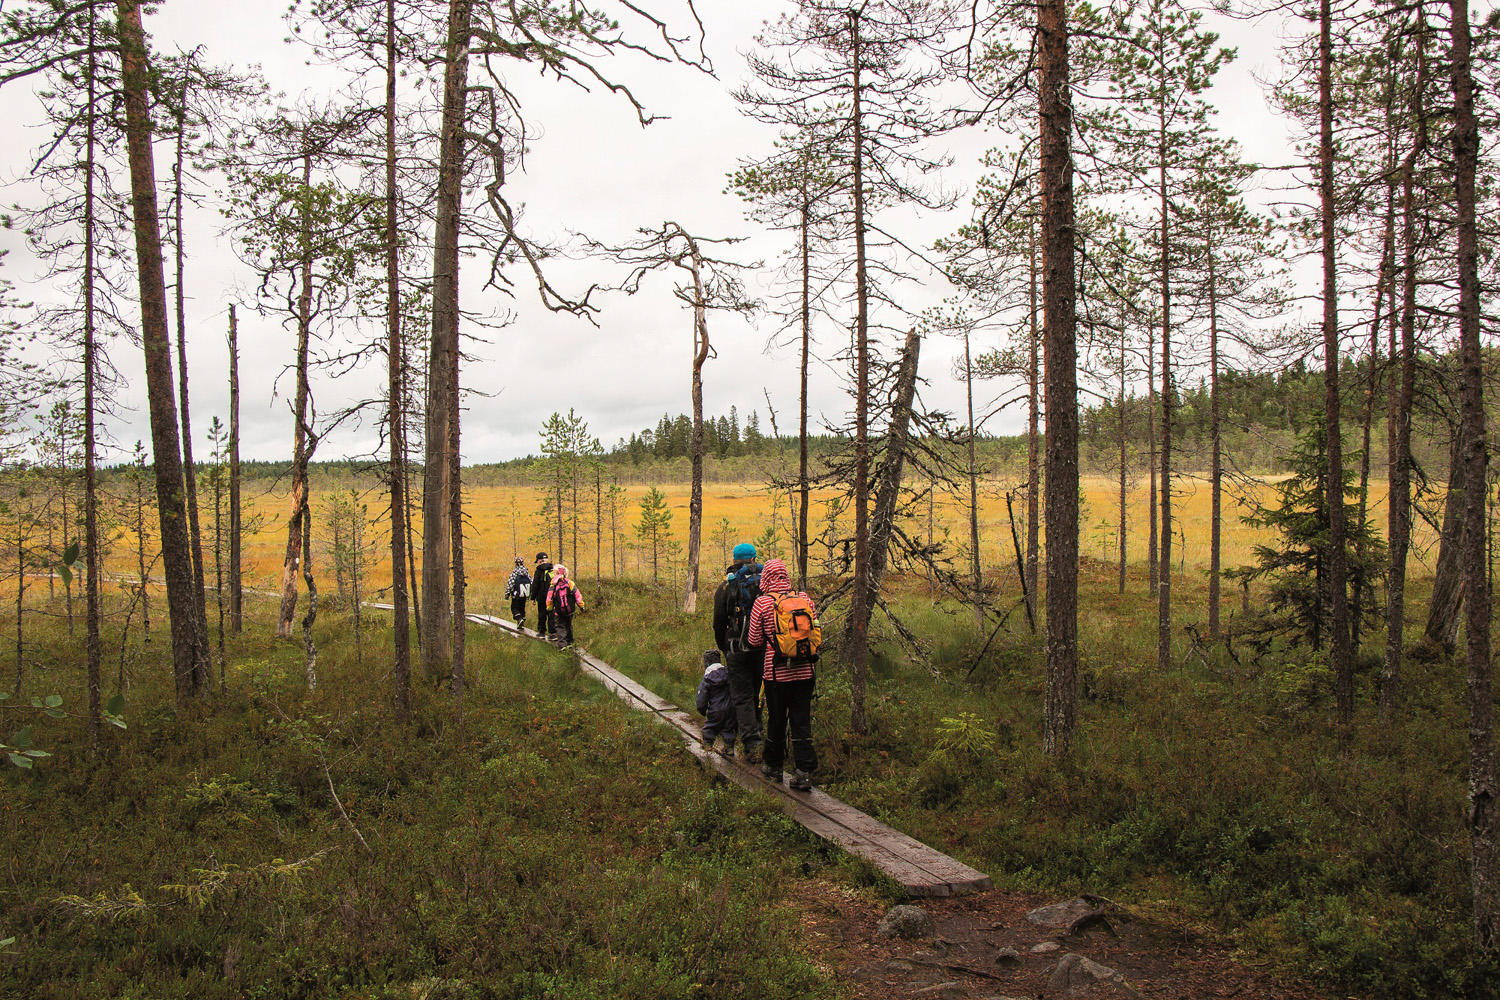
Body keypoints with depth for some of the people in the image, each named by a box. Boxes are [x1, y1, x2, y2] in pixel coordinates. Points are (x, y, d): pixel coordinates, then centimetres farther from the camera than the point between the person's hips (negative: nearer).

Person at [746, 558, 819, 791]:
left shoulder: (762, 603, -8)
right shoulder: (805, 599, 0)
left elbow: (754, 640, -1)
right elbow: (817, 632, 9)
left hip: (776, 673, -2)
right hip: (804, 671, 2)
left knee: (776, 719, 12)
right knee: (801, 721, 5)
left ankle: (773, 766, 27)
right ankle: (805, 772, 0)